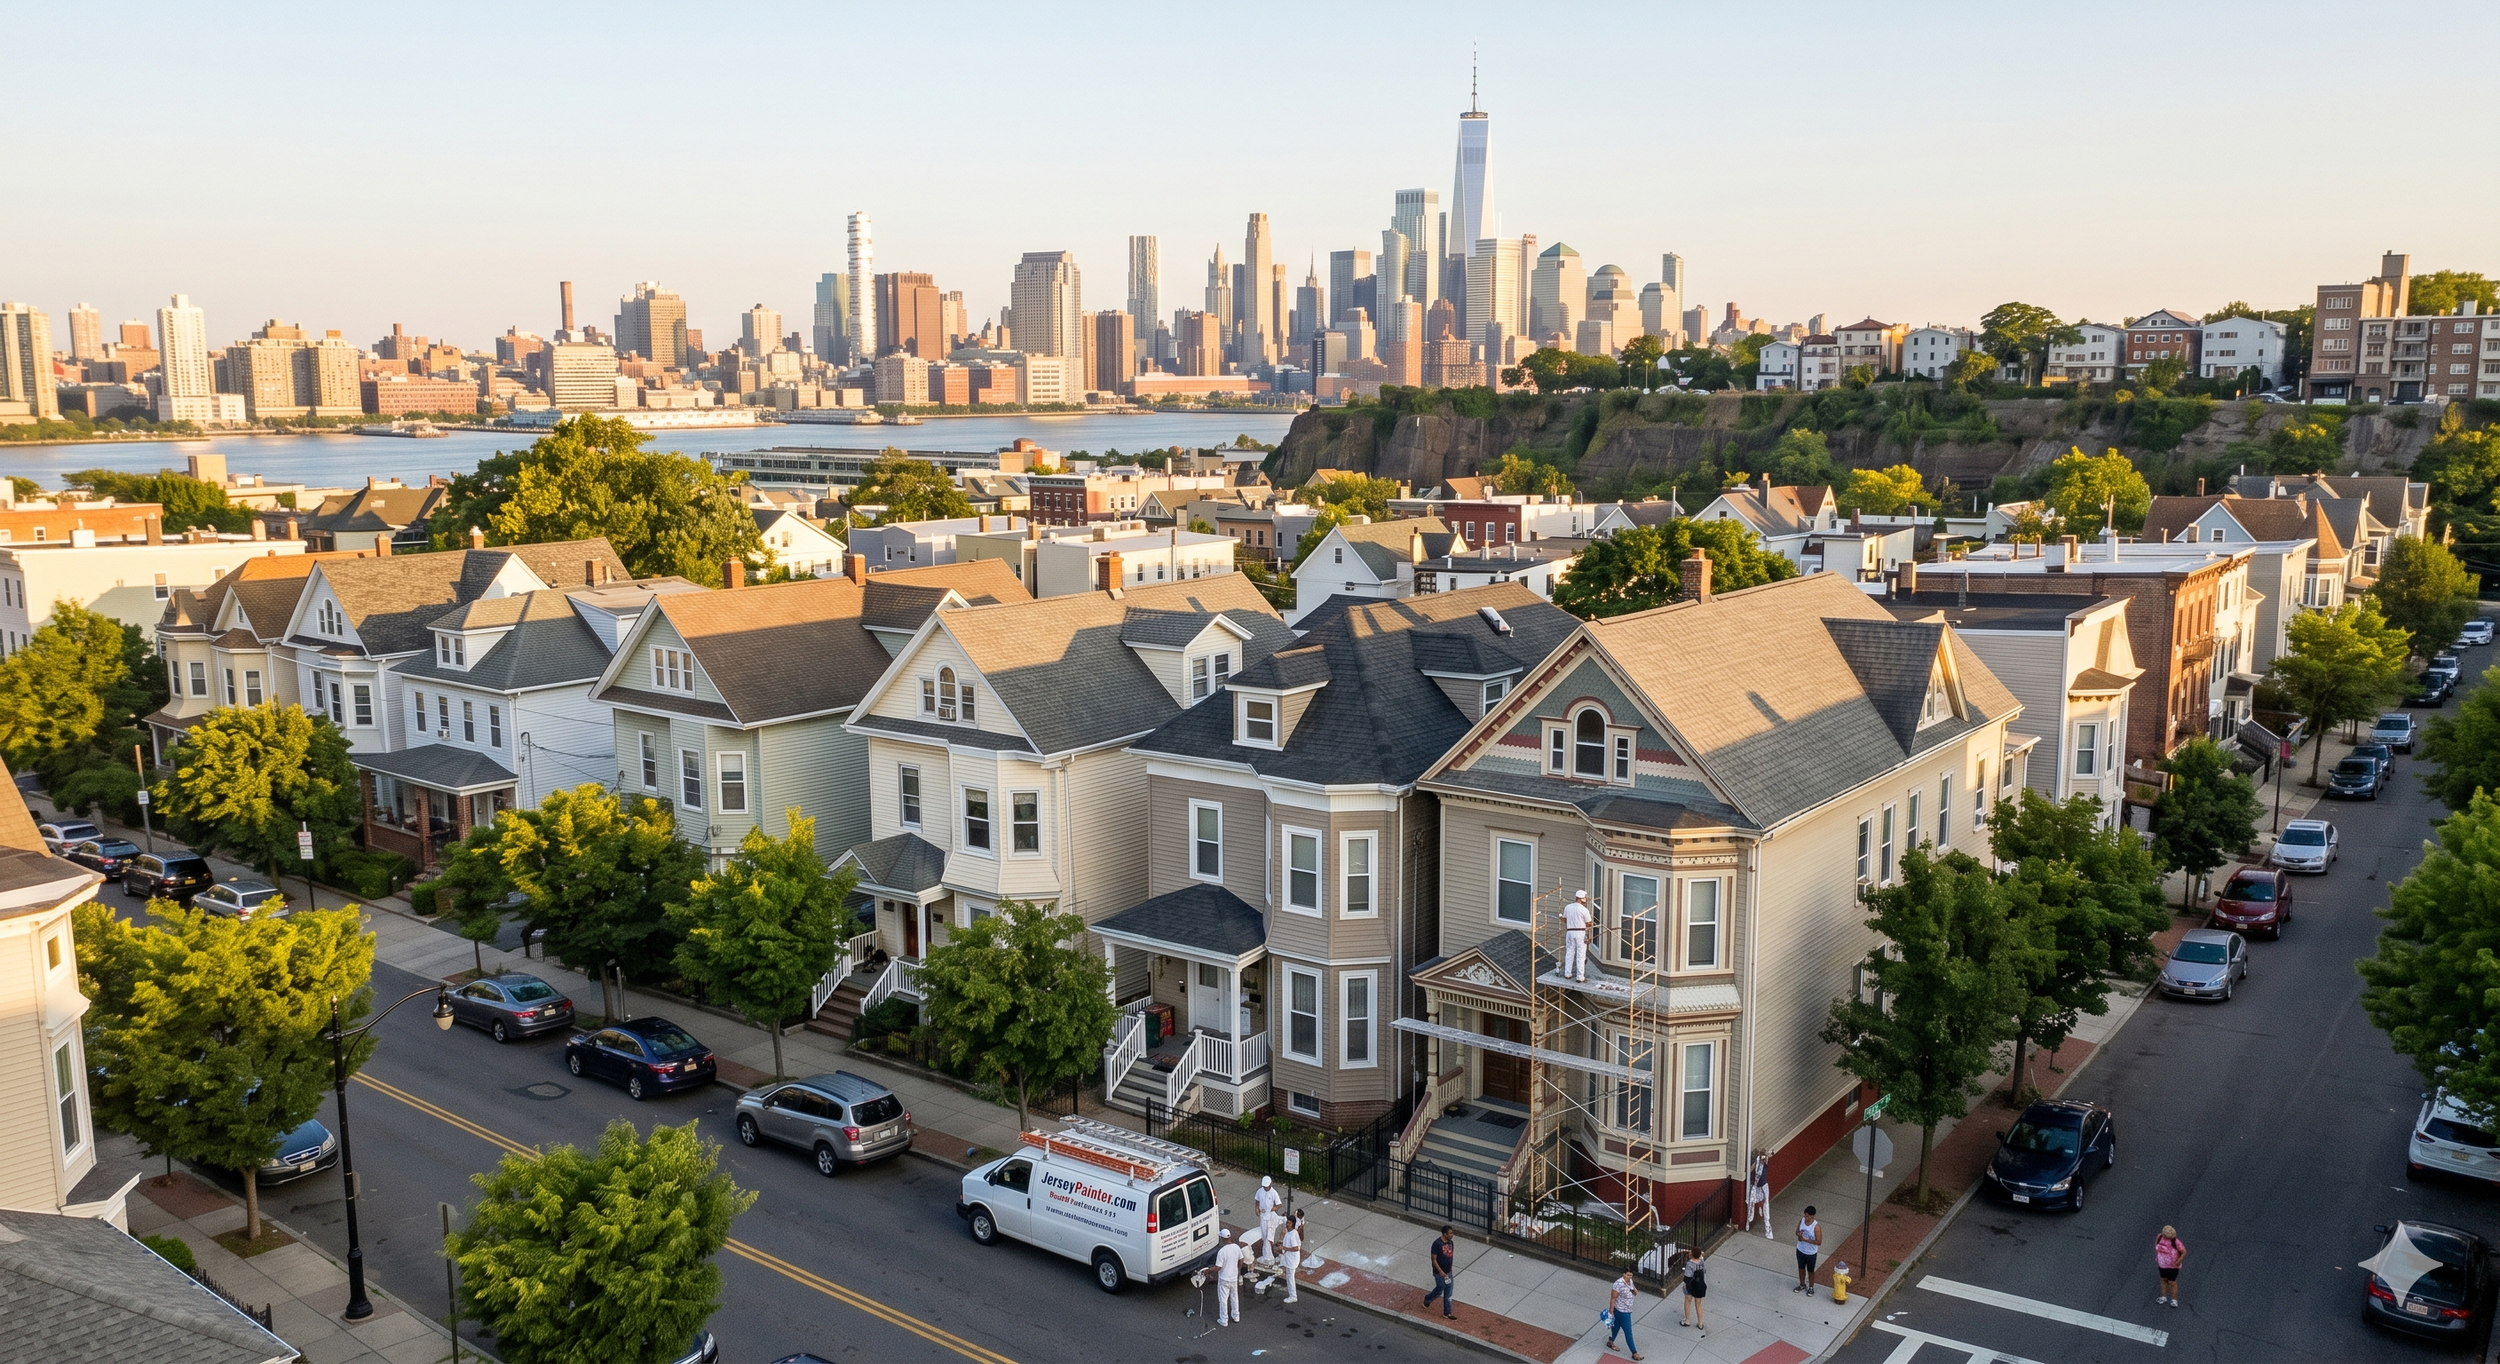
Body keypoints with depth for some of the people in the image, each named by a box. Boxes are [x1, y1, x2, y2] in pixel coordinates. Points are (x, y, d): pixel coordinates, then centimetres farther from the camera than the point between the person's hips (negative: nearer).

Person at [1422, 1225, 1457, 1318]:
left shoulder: (1451, 1242, -1)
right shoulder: (1437, 1244, -23)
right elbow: (1434, 1259, -19)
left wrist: (1451, 1269, 16)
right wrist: (1440, 1271, -21)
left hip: (1449, 1272, 7)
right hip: (1439, 1273, -7)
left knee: (1449, 1293, 9)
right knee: (1439, 1291, 7)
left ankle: (1447, 1313, 19)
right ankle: (1427, 1299, 36)